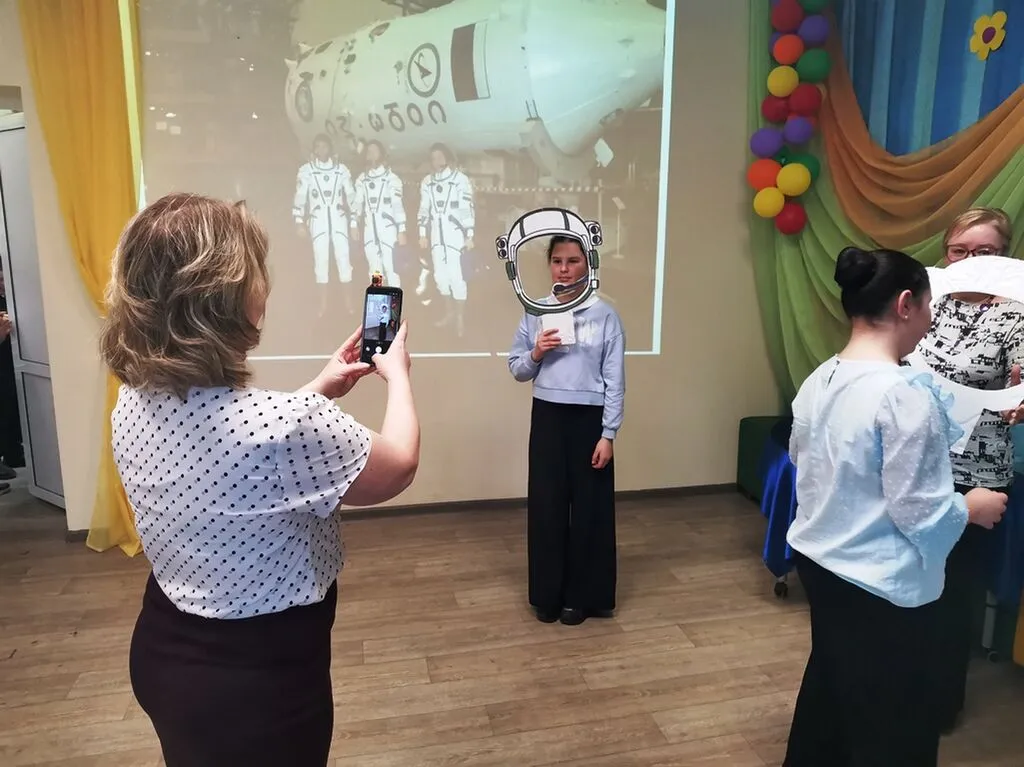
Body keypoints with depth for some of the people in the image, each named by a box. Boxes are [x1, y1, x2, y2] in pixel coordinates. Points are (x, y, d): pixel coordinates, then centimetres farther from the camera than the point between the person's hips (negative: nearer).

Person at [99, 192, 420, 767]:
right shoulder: (286, 426, -34)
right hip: (259, 674, -7)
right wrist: (398, 374, 1)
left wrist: (318, 391, 11)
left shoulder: (135, 402, -9)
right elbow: (398, 468, -15)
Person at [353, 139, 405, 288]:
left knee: (390, 268, -6)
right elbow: (358, 203, 15)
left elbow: (398, 205, -9)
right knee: (375, 270, 10)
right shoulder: (362, 179, 11)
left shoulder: (391, 177, -5)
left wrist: (401, 231, -14)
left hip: (387, 228, -5)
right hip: (370, 229, 5)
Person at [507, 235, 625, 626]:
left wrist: (608, 435, -8)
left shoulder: (605, 315, -4)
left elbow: (615, 381, -4)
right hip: (547, 418, 2)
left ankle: (582, 596, 25)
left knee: (589, 507, 7)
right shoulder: (535, 313, 4)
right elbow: (516, 370, 8)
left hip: (589, 420, -2)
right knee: (546, 506, 9)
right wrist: (536, 354, -12)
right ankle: (548, 594, 26)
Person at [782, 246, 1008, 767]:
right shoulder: (905, 393, -24)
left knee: (829, 684, 26)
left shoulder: (819, 380, 0)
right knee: (894, 724, 12)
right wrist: (972, 508, -2)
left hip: (819, 558, 8)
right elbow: (917, 512, -20)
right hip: (880, 584, -8)